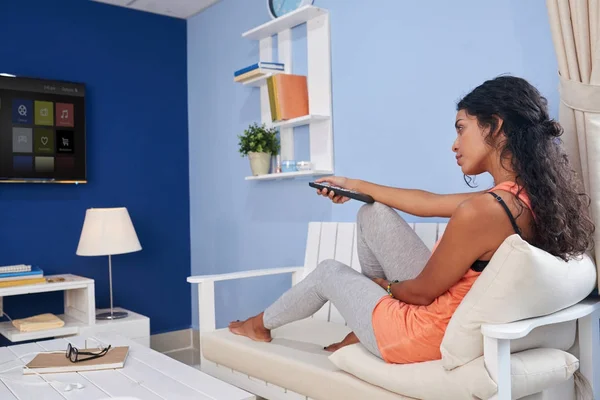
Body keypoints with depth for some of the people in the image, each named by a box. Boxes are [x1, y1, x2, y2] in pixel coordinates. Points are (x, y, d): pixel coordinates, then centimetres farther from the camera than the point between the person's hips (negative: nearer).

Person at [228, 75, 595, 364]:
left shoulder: (481, 210, -34)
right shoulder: (529, 195, -5)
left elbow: (421, 292, -21)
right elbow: (427, 203, 5)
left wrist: (386, 284, 4)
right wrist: (355, 185, 14)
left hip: (427, 336, -7)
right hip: (450, 310, 7)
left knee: (329, 271, 15)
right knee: (374, 214, 10)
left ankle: (261, 324, 45)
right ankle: (365, 327, 25)